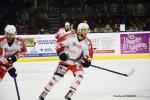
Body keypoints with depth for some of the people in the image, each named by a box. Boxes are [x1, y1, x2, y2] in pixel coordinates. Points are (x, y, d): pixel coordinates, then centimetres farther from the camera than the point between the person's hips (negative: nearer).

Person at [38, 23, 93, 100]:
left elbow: (88, 55, 3)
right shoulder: (71, 37, -14)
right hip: (65, 60, -3)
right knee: (56, 77, -9)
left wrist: (87, 61, -17)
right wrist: (61, 53, -21)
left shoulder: (87, 43, -4)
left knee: (80, 76, -21)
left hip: (77, 62, 3)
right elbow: (59, 44, -8)